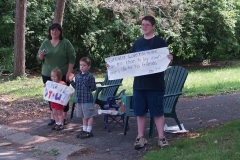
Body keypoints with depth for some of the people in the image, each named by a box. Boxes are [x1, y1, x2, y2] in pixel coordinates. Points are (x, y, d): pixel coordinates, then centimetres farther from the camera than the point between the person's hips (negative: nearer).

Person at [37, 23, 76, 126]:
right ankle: (53, 117, 17)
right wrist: (41, 55, -14)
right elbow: (39, 58, 11)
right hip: (47, 74, 3)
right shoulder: (45, 43, 6)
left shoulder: (66, 43, -4)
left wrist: (69, 72, -12)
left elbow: (72, 58, -6)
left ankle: (64, 117, 11)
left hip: (62, 75, -3)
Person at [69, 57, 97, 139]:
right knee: (83, 116, 17)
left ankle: (89, 131, 12)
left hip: (87, 99, -7)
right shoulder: (77, 76, 8)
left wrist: (88, 88, -20)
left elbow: (93, 88, -8)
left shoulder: (90, 76, -11)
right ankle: (84, 130, 28)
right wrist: (71, 81, 5)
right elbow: (76, 87, 14)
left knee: (89, 115, 4)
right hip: (79, 99, 7)